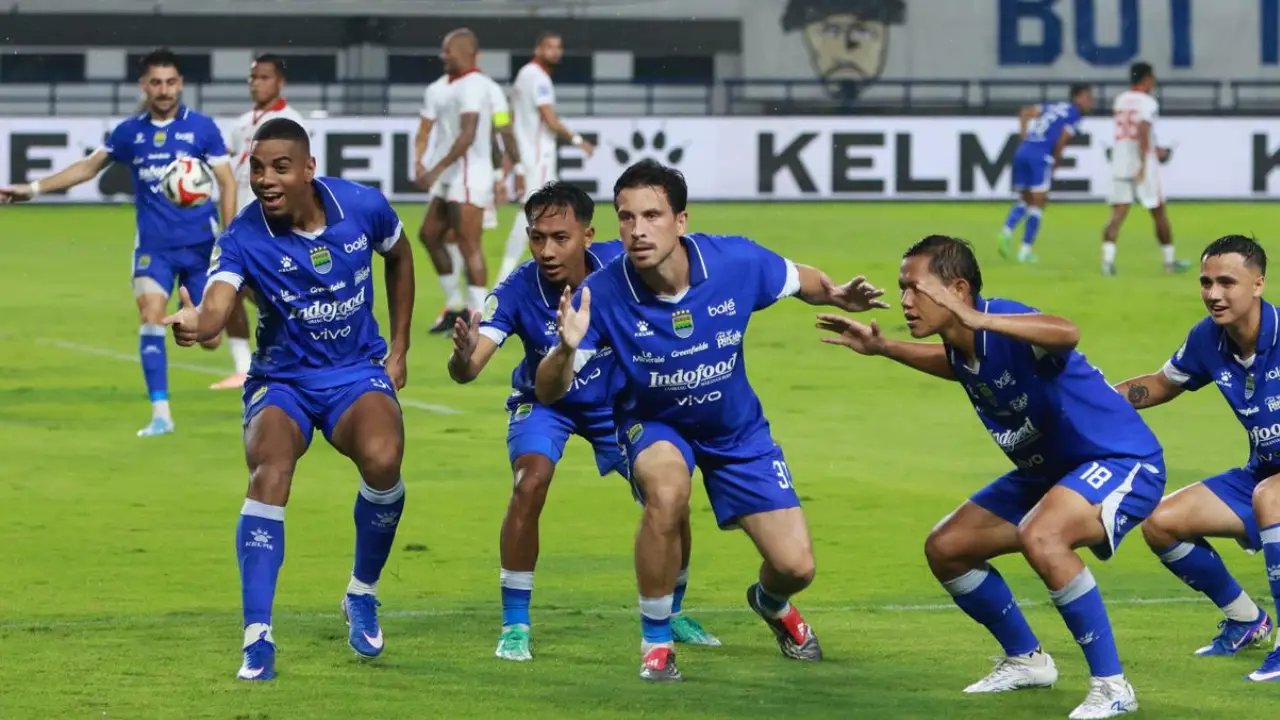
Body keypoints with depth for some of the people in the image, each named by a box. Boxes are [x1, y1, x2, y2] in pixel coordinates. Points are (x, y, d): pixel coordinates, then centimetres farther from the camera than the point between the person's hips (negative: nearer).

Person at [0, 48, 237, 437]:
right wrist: (34, 188, 11)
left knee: (208, 338, 2)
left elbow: (227, 183, 0)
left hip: (201, 244, -1)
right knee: (151, 315, -19)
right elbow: (89, 166, 16)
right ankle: (160, 414, -14)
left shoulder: (201, 127, -2)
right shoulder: (129, 132, 5)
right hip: (153, 244, 1)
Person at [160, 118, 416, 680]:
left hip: (359, 372, 1)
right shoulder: (243, 239, -18)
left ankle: (362, 595, -1)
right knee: (270, 473, -31)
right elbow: (216, 310, -35)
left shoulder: (364, 207, -10)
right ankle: (258, 640, -27)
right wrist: (195, 323, -60)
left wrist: (399, 348, 11)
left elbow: (399, 257, 13)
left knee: (382, 459, -29)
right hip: (282, 380, -1)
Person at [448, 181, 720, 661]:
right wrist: (463, 359, -63)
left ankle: (671, 615, 23)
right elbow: (467, 369, -42)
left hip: (617, 399, 2)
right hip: (545, 401, -2)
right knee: (529, 485, -27)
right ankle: (514, 626, -12)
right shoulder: (518, 291, -33)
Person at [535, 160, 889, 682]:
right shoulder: (602, 294, -28)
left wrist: (836, 296, -23)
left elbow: (800, 281, -2)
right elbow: (548, 393, -26)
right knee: (667, 488, -38)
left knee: (795, 567, -4)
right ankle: (655, 642, -16)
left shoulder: (736, 262, -24)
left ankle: (772, 603, 39)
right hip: (654, 426, -2)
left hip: (737, 429, 2)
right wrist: (567, 348, -47)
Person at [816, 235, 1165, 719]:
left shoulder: (1005, 325, -28)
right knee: (944, 549, 11)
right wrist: (881, 348, 20)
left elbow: (1067, 334, -53)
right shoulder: (960, 350, -2)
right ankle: (1026, 660, 30)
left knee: (1041, 536, -37)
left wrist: (979, 320, -60)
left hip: (1123, 461, -10)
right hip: (1050, 472, 10)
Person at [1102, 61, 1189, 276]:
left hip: (1120, 163, 5)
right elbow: (1143, 131, -22)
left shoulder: (1120, 100, 13)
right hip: (1142, 162, -5)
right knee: (1159, 213, 10)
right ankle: (1170, 260, 19)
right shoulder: (1148, 102, -8)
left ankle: (1108, 259, -19)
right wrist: (1144, 165, -24)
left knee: (1117, 214, -2)